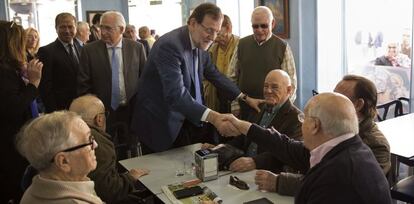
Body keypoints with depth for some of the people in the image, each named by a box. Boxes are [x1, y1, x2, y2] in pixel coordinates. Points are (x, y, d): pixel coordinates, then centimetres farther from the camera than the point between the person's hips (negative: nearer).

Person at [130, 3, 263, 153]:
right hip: (160, 123, -7)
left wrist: (246, 99, 6)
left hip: (186, 118, 7)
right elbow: (176, 94, -35)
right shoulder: (169, 45, -25)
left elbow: (214, 75, 13)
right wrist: (213, 117, -43)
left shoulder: (201, 44, 1)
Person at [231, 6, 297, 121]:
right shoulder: (242, 44, 6)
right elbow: (234, 77, 8)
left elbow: (290, 83, -1)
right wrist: (235, 107, 3)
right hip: (243, 108, 2)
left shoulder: (282, 47, -1)